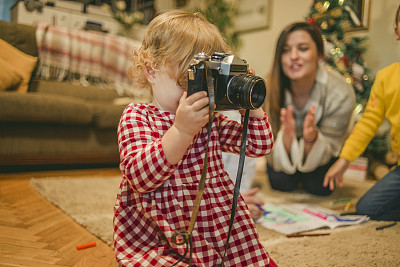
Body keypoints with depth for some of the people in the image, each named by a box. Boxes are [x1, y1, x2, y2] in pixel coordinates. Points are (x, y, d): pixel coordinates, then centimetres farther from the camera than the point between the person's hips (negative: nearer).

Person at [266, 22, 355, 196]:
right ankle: (295, 174, 18)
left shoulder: (341, 94, -32)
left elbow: (326, 153, -22)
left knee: (319, 187, -15)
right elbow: (277, 162, -25)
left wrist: (311, 138, -46)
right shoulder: (268, 90, -32)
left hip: (320, 143, 1)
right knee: (281, 183, -18)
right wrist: (286, 137, -48)